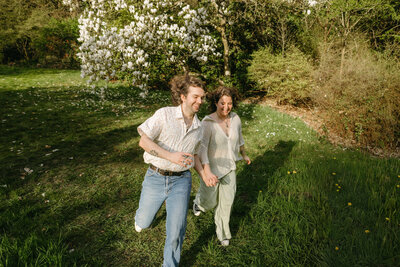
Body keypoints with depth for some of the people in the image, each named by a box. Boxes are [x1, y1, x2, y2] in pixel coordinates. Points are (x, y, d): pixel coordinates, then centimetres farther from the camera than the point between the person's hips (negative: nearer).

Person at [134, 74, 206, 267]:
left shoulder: (198, 128, 5)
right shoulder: (164, 114, -11)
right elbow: (144, 141, -15)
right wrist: (170, 156, -25)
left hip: (181, 181, 2)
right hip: (155, 178, -2)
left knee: (176, 230, -4)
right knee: (144, 222, 17)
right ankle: (141, 216, 57)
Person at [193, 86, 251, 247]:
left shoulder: (235, 119, -7)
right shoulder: (207, 123, -25)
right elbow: (201, 148, -33)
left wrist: (244, 155, 27)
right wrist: (206, 172, -46)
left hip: (229, 167, 3)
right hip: (211, 168, -3)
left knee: (227, 201, 8)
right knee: (209, 202, 18)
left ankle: (222, 233, 32)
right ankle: (199, 202, 56)